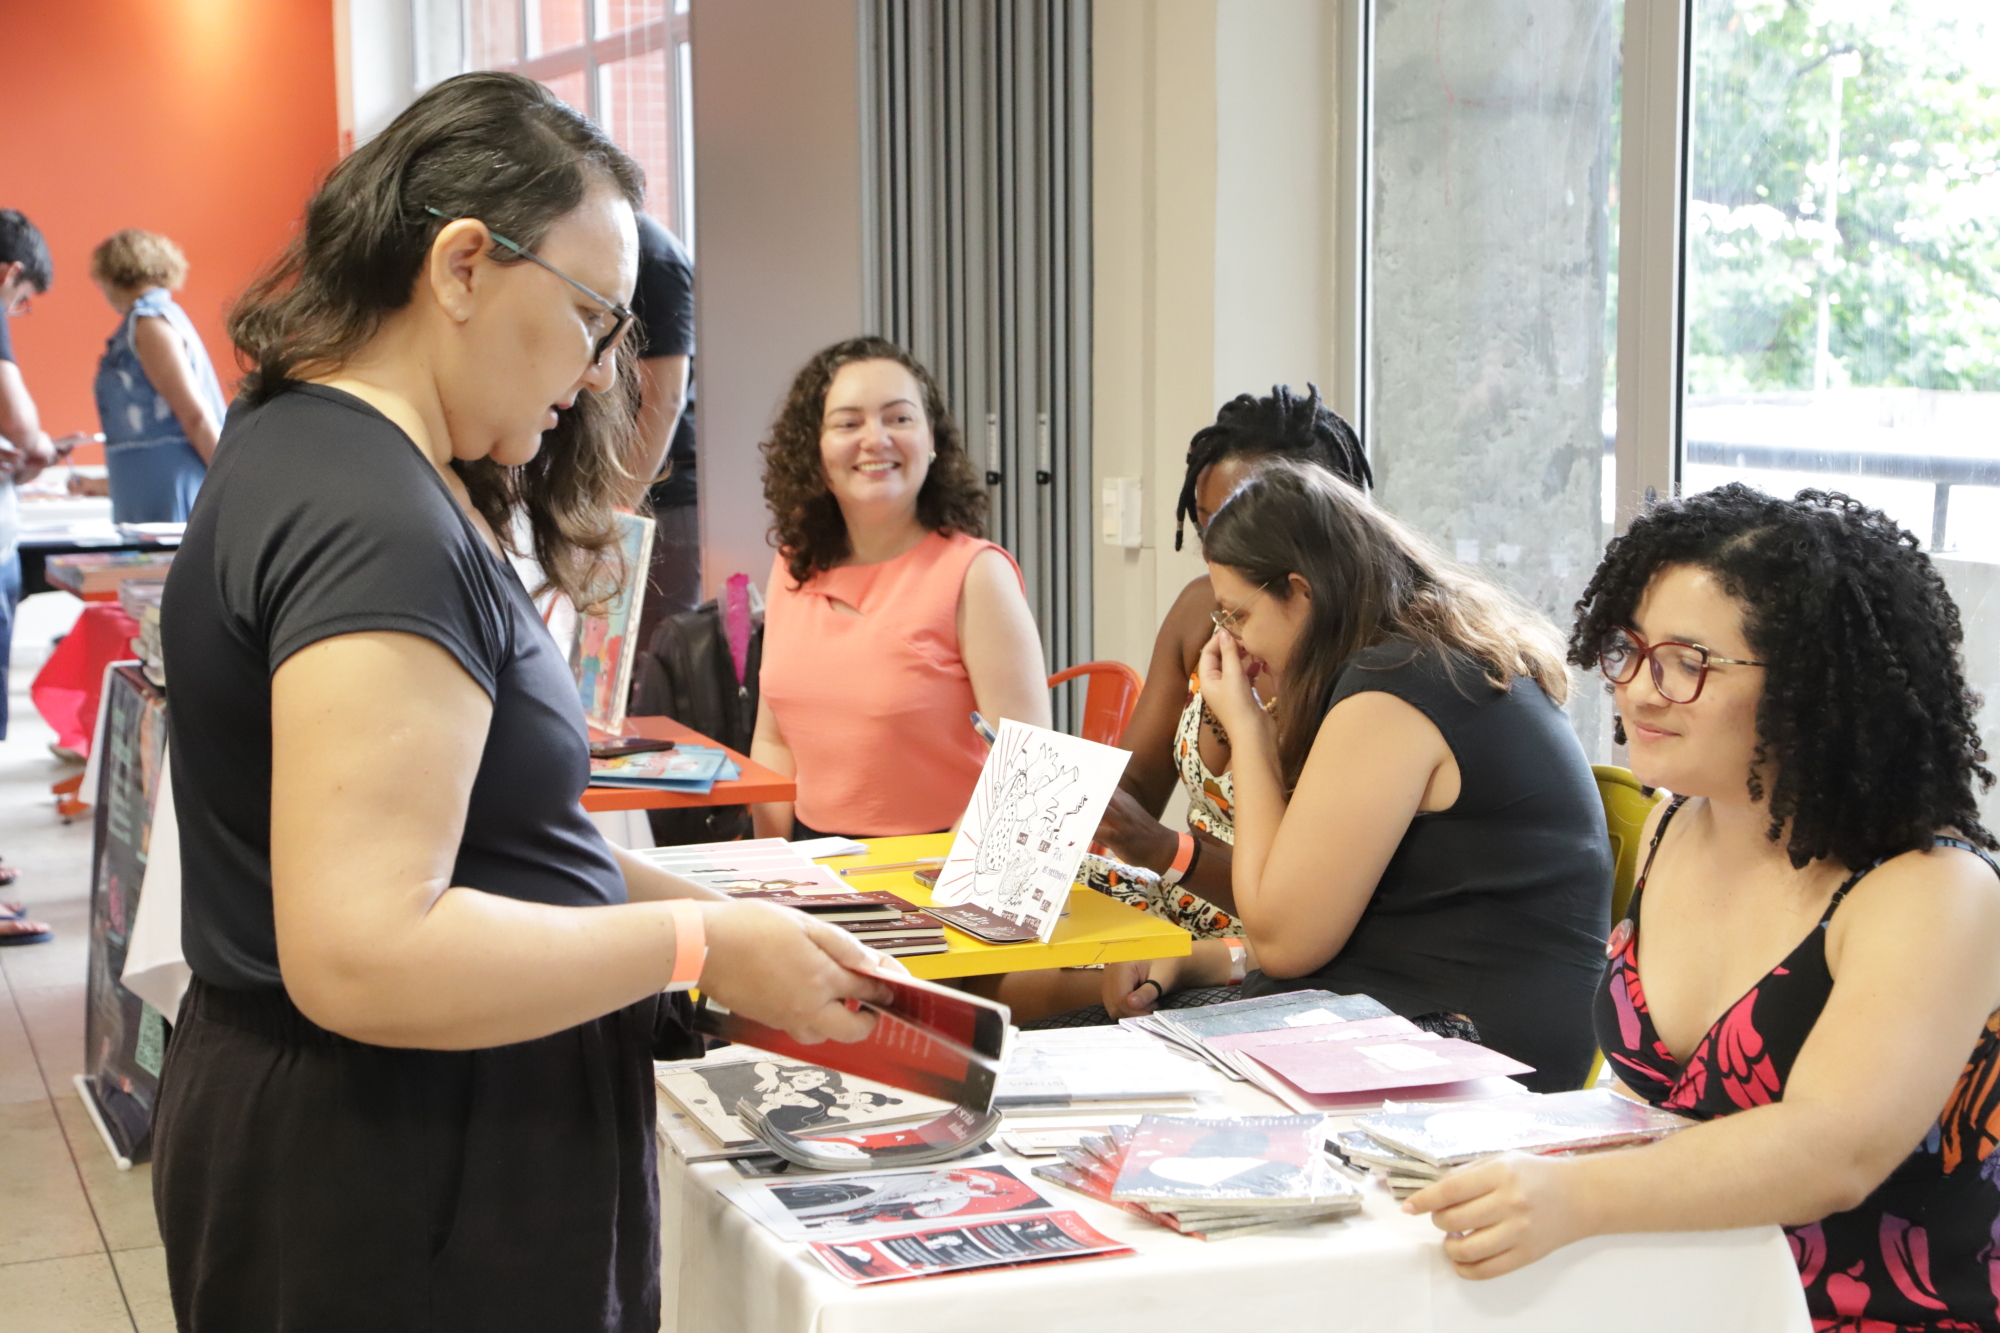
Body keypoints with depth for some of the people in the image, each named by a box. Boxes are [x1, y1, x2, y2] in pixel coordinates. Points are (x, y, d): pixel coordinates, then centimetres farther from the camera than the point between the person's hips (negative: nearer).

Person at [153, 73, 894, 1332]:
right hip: (393, 1202, -10)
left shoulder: (315, 449, 10)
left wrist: (693, 899, 6)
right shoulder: (374, 529, -22)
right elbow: (362, 955, -29)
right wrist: (703, 948, -20)